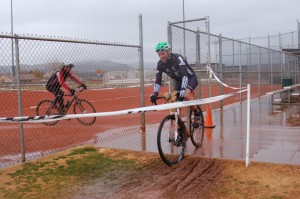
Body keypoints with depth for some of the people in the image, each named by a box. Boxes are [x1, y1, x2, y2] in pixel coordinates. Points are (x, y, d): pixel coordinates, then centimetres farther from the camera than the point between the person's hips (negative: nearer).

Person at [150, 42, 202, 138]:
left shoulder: (177, 58, -30)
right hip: (178, 81, 6)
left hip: (190, 78, -6)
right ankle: (185, 132, 5)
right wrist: (155, 94, -28)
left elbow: (185, 75, -40)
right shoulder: (160, 64, -14)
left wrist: (183, 90, -53)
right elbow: (158, 80, -13)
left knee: (186, 95, -36)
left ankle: (197, 113, -9)